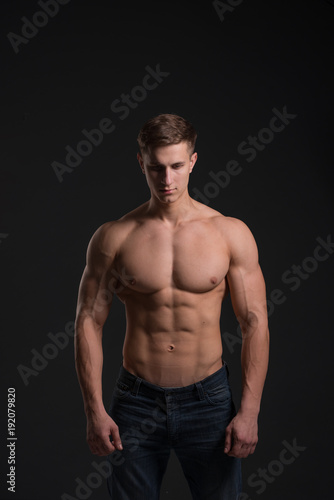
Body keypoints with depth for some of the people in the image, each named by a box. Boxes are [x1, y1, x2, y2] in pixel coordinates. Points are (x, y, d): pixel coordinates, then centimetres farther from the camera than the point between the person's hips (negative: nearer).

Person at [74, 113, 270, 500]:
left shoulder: (231, 234, -3)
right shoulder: (113, 238, -4)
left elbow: (255, 323, -2)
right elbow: (89, 321, -1)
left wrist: (249, 411, -6)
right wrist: (94, 410, -5)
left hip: (208, 399, 0)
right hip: (136, 401, 0)